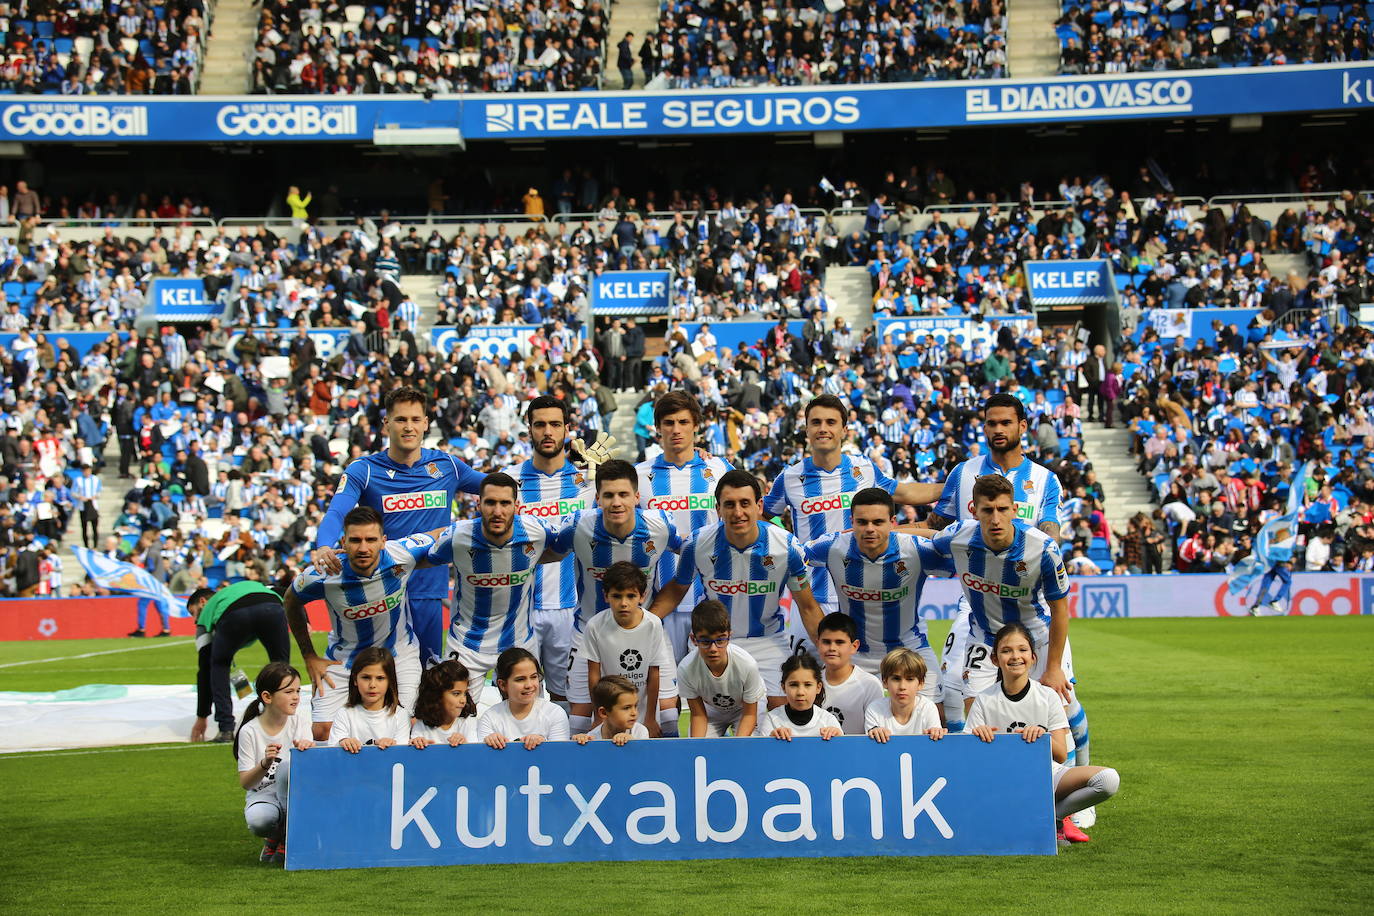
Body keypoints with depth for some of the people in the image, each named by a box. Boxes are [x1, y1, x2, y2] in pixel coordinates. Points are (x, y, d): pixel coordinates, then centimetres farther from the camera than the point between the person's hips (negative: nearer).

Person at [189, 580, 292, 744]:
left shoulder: (206, 613, 39)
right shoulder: (254, 585, 47)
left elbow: (204, 669, 39)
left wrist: (202, 717, 43)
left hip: (233, 617, -1)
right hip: (272, 609, 1)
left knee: (219, 665, 27)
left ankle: (226, 728, 18)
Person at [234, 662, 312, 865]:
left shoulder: (295, 723, 1)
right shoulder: (249, 731, -7)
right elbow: (245, 783, -8)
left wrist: (309, 749, -30)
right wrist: (265, 764, -27)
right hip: (262, 795, -2)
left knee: (288, 766, -32)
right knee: (258, 820, -38)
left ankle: (288, 839, -17)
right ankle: (273, 838, 2)